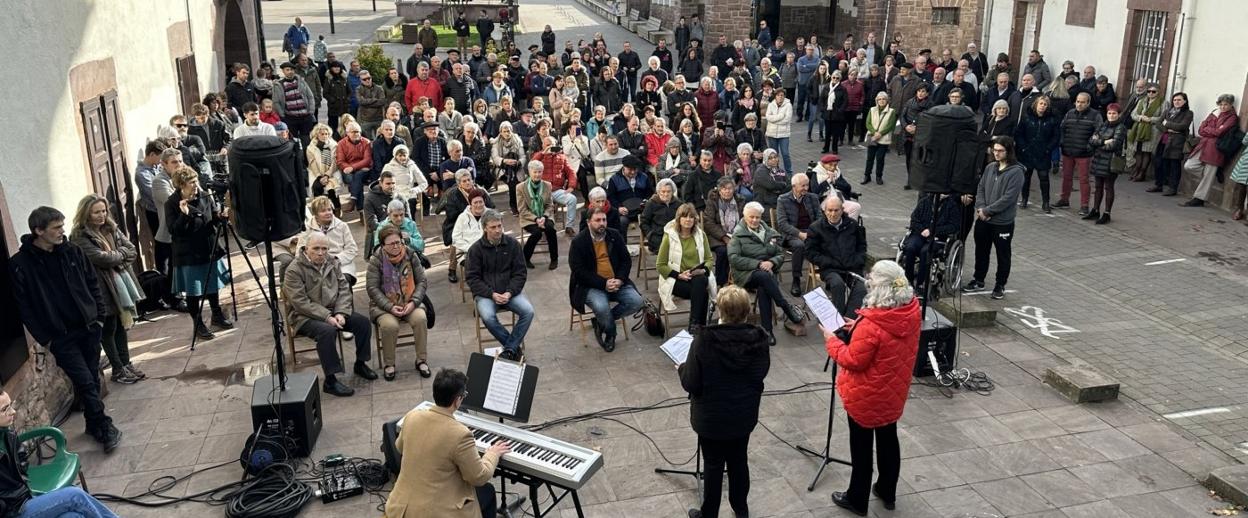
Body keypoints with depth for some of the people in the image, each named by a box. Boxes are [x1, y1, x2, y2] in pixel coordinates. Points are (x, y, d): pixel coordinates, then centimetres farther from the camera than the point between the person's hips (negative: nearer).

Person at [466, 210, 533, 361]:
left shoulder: (513, 244, 1)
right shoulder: (476, 248, -3)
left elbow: (520, 273, 2)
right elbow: (472, 278, -4)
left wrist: (509, 293, -13)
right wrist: (492, 294, -16)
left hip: (510, 290, 2)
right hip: (485, 293, -2)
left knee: (528, 311, -24)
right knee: (488, 317, -31)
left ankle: (509, 350, -13)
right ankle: (515, 347, -13)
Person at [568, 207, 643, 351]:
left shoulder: (615, 236, 6)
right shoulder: (578, 242, -8)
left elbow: (626, 260, 7)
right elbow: (579, 271, -14)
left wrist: (620, 280, -13)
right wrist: (603, 283, -21)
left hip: (616, 283, 5)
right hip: (591, 286, -5)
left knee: (636, 301, -17)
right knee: (601, 307, -33)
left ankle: (600, 322, 1)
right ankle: (610, 333, 1)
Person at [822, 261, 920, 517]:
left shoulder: (871, 325, -34)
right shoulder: (912, 310, -10)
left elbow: (852, 361, -23)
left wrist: (831, 339, -10)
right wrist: (860, 329, 4)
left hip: (866, 396, -7)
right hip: (893, 392, 7)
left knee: (862, 446, 11)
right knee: (888, 438, 23)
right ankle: (888, 493, 40)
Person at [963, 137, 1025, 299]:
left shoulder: (1016, 172, -15)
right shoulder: (990, 167, 5)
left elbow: (1008, 198, -20)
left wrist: (987, 211, -18)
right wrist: (980, 208, -8)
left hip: (1003, 223, -6)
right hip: (983, 220, 6)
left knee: (1002, 255, 9)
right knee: (981, 251, 18)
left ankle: (1000, 286, 23)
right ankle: (978, 280, 34)